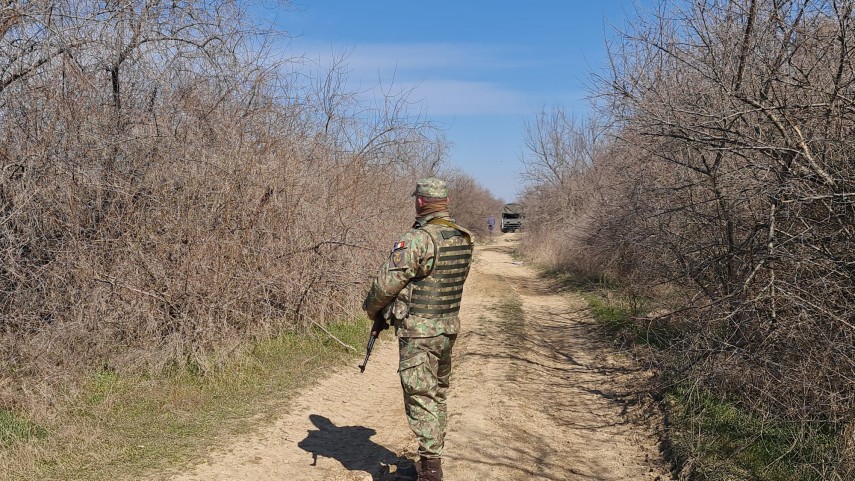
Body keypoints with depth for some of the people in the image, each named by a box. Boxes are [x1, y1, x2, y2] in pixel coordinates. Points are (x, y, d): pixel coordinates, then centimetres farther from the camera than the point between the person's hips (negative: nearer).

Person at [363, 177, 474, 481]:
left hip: (419, 333, -8)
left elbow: (387, 282, -17)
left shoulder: (418, 239, -20)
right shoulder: (464, 239, 4)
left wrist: (371, 307, 1)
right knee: (438, 394, 20)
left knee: (421, 399, -1)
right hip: (449, 329, 8)